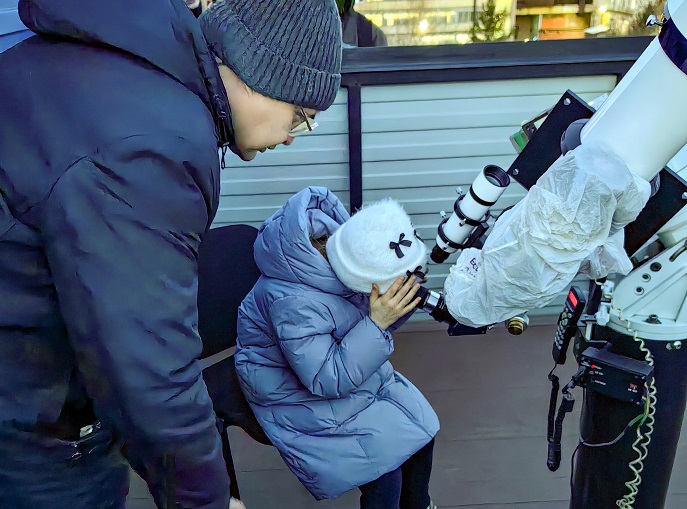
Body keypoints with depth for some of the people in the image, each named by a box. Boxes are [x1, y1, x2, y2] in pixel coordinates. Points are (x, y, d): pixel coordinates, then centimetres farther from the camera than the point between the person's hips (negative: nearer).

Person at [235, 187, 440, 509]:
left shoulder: (346, 251, -15)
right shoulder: (295, 304, -36)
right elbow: (327, 380, -30)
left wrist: (404, 290, -19)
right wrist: (377, 322, -36)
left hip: (354, 373, 7)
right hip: (305, 397, -7)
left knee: (422, 429, 1)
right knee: (384, 477, -12)